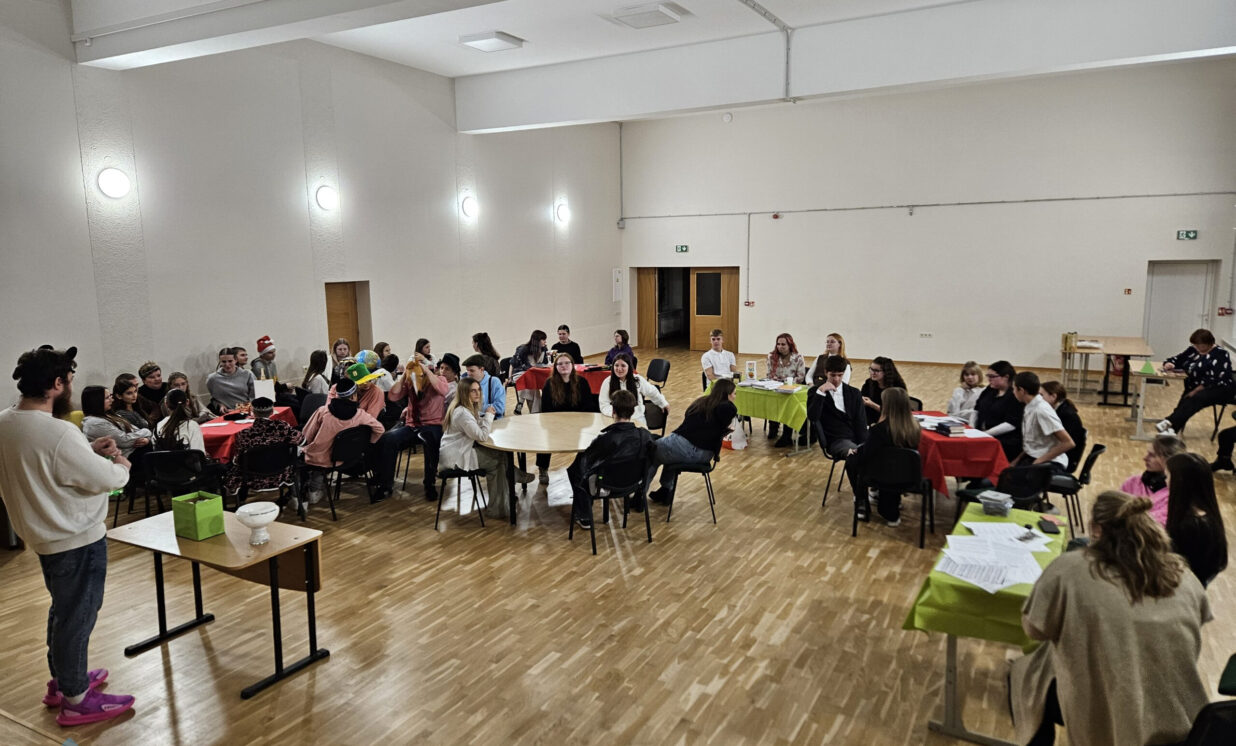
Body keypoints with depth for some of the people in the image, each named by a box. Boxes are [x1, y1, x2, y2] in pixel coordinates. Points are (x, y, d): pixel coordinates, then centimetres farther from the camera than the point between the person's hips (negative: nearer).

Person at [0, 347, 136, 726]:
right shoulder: (58, 432, -30)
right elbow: (107, 480, -22)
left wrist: (88, 450, 4)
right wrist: (121, 465, -2)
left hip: (44, 534, 9)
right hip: (77, 539, -9)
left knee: (63, 609, 25)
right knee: (78, 616, 5)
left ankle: (61, 679, 41)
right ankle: (75, 700, 19)